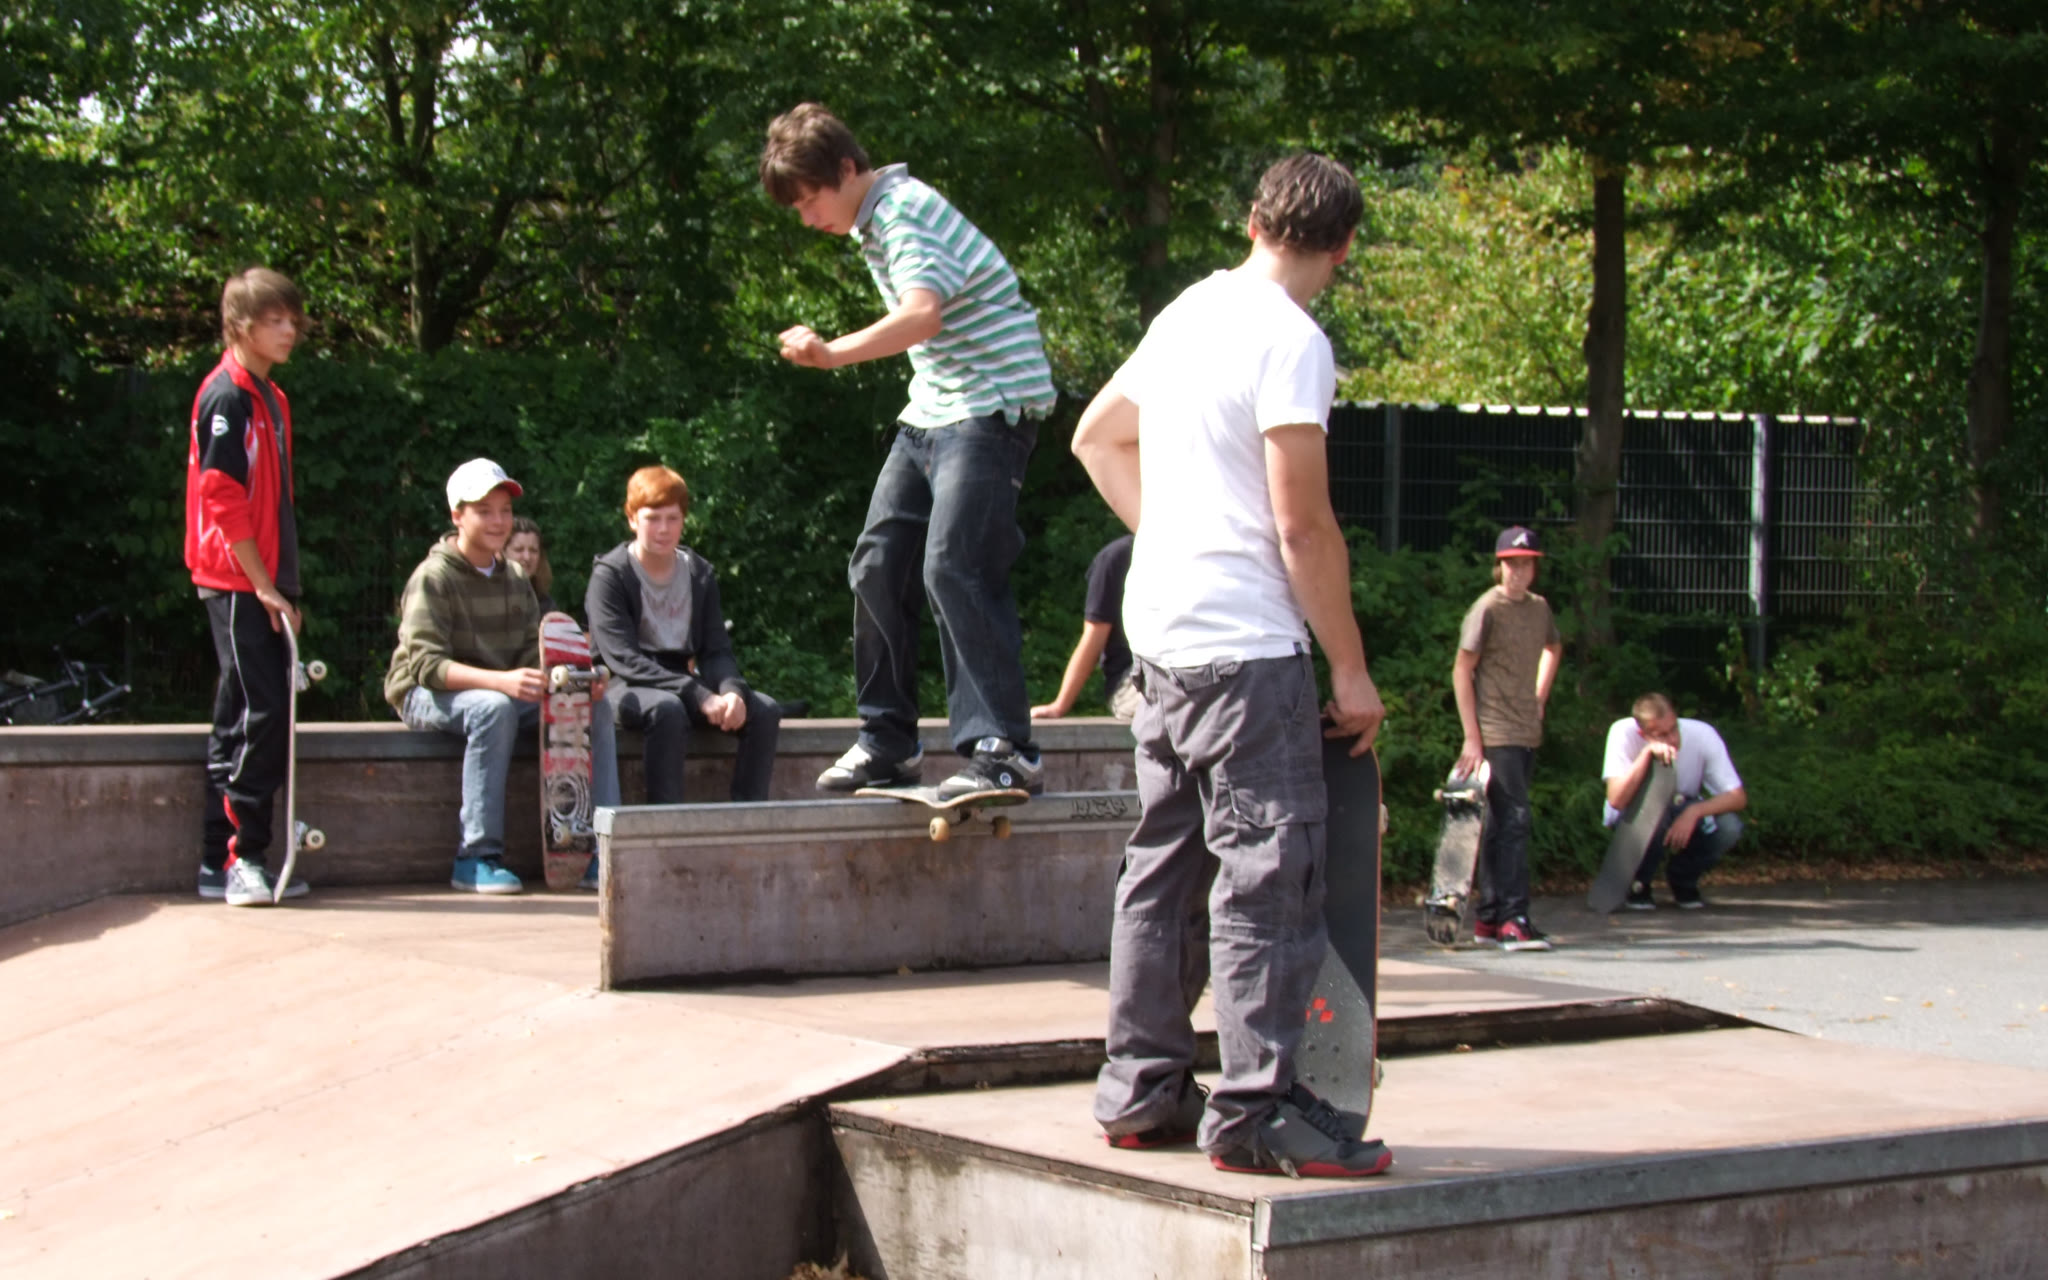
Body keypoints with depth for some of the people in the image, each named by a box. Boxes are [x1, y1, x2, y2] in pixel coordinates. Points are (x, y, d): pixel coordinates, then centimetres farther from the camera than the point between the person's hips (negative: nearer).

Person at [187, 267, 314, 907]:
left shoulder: (271, 399, 17)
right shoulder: (226, 395, -10)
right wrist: (264, 586, -16)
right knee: (263, 714, -12)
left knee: (240, 721, 10)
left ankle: (220, 865, 14)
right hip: (237, 585, -9)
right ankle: (242, 858, -10)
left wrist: (282, 584, 14)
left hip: (263, 584, 9)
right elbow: (224, 499, -16)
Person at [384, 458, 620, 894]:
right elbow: (426, 664, -22)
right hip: (426, 698, -6)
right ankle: (476, 858, -35)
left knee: (596, 704, -15)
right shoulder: (434, 577, -11)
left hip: (501, 692, 6)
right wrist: (502, 681, -37)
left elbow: (533, 654, 5)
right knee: (495, 706, -39)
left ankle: (598, 852, -19)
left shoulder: (514, 580, 11)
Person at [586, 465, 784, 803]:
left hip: (683, 683, 6)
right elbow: (623, 660, -19)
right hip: (626, 687, -6)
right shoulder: (610, 575, -9)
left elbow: (717, 650, 4)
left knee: (764, 711, -17)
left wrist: (733, 691, -21)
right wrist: (700, 697, -28)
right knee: (669, 709, -38)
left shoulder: (699, 574, 9)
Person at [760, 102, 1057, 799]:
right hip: (931, 409, 10)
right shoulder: (869, 222, 13)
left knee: (952, 566, -21)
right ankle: (889, 741, 18)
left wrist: (834, 352, -46)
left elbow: (922, 313, -36)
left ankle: (1005, 749, -20)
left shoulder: (905, 212, -18)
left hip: (992, 403, -10)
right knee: (878, 565, 8)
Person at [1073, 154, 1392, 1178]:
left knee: (1168, 858, 13)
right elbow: (1302, 527, -16)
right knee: (1269, 869, -6)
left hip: (1162, 631, 9)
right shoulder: (1291, 341, -13)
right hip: (1246, 643, -9)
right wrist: (1351, 668, -9)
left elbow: (1096, 437, 26)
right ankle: (1257, 1109, -6)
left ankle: (1143, 1089, 19)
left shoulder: (1190, 313, 13)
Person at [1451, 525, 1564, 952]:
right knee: (1513, 821, -14)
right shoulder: (1486, 609, -8)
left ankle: (1488, 918, 15)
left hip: (1527, 733, 7)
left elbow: (1553, 648, 32)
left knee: (1501, 825, 10)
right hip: (1496, 734, -7)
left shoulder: (1539, 607, 11)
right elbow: (1461, 672, -9)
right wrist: (1472, 738, -14)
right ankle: (1513, 920, -16)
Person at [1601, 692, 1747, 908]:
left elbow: (1738, 798, -22)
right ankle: (1639, 884, -7)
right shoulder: (1623, 733, -30)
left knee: (1729, 828, -28)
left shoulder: (1702, 734, -25)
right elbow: (1616, 800, -39)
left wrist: (1693, 812, -38)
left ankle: (1683, 880, 3)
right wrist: (1648, 752, -47)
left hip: (1683, 813, 3)